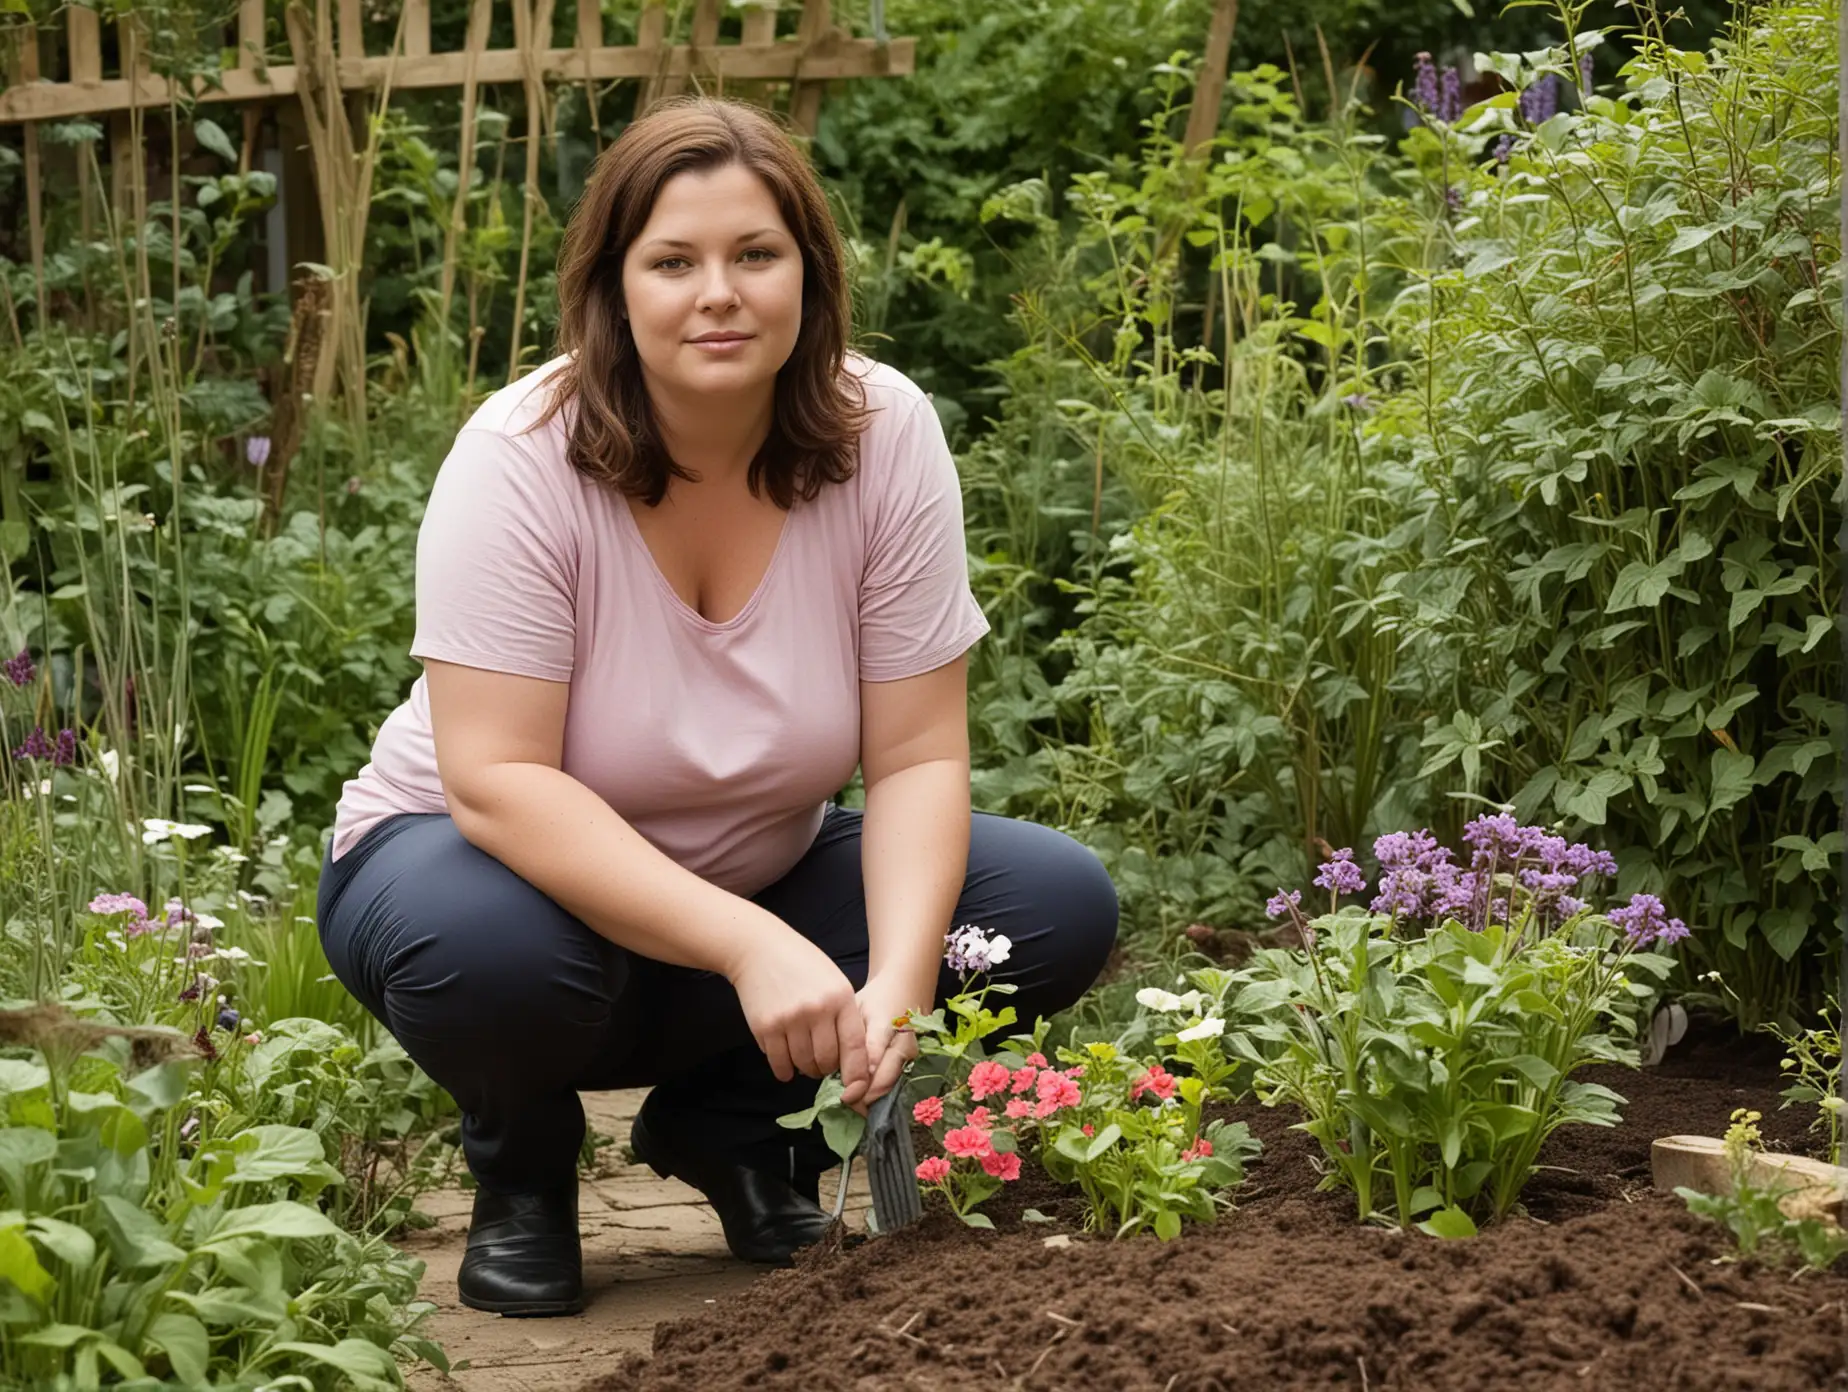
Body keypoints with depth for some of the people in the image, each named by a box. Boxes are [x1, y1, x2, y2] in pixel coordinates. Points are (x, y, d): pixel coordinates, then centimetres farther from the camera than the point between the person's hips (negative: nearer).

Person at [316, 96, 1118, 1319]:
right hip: (522, 864, -4)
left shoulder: (885, 436, -15)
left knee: (1063, 905, -17)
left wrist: (898, 981, -32)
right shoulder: (522, 461, -24)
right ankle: (524, 1168, -1)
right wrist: (749, 948, -40)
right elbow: (498, 784, -30)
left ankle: (730, 1128, 6)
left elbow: (918, 758, -14)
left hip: (759, 875, 4)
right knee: (489, 948, -39)